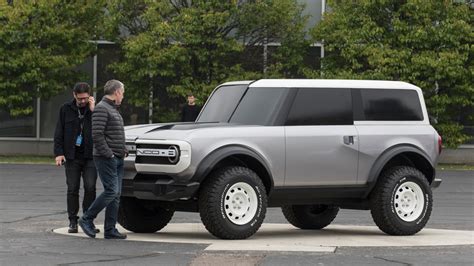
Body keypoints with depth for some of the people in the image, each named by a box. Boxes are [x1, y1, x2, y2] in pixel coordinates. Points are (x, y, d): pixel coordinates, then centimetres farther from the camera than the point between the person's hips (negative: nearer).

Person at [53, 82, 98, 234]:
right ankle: (73, 221, 7)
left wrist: (93, 111, -13)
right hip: (72, 156, 1)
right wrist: (58, 153, -3)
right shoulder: (66, 109, 6)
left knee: (90, 187, -9)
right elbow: (59, 133, 6)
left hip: (90, 157, -1)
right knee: (72, 189, 1)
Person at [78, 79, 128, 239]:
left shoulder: (114, 109, 21)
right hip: (106, 159, -10)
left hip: (117, 159, 10)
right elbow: (97, 134, -20)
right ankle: (87, 219, -4)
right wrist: (108, 154, -20)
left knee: (116, 194, 6)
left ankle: (110, 230, 7)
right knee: (111, 191, -15)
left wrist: (124, 151, 13)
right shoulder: (101, 109, -11)